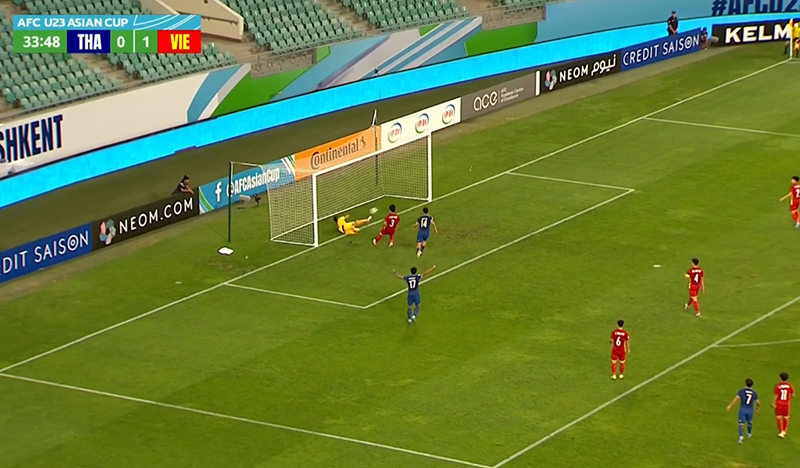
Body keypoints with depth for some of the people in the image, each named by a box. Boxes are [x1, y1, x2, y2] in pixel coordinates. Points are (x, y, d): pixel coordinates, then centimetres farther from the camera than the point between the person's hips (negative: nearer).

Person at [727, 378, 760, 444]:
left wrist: (730, 406, -16)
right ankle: (749, 434, 47)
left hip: (742, 410, -3)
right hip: (750, 411, 3)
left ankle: (741, 437, -20)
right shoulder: (754, 393, 0)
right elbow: (758, 402, 0)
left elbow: (737, 398, -20)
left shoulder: (741, 391, -8)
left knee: (741, 424, -2)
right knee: (749, 422, 27)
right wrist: (758, 407, 23)